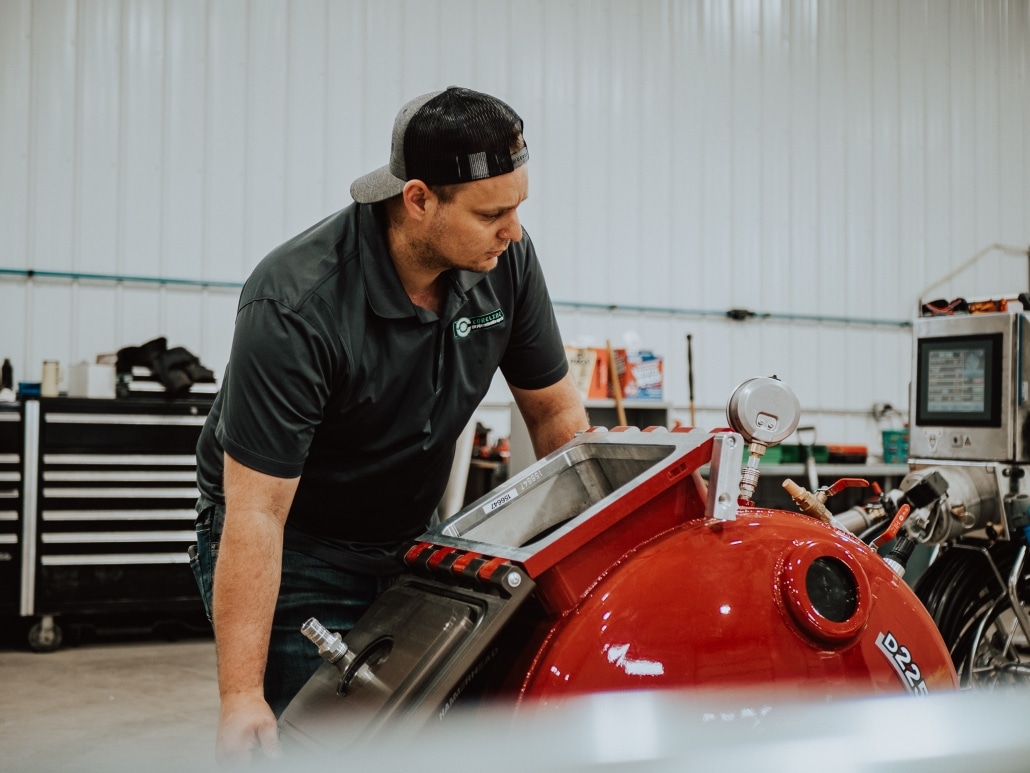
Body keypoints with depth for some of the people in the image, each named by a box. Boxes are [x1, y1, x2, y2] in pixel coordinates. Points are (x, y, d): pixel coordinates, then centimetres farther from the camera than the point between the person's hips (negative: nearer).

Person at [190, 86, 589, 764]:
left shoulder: (507, 261, -12)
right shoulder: (296, 306, -30)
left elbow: (555, 410, 1)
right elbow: (256, 512, -29)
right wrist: (241, 696, -29)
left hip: (409, 540, 6)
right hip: (292, 549, -5)